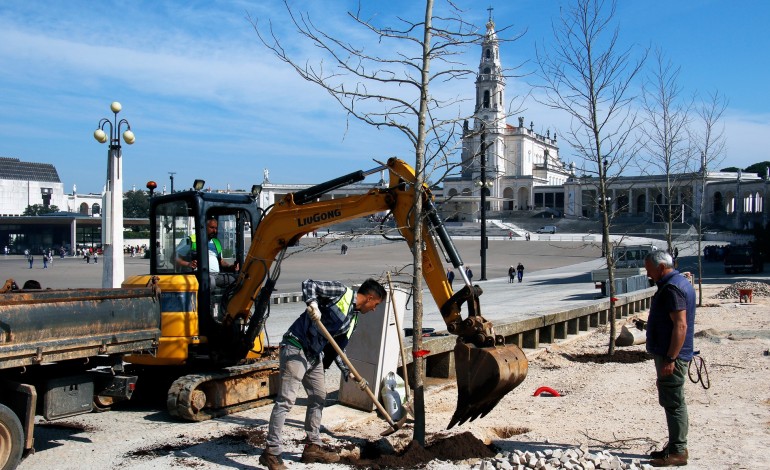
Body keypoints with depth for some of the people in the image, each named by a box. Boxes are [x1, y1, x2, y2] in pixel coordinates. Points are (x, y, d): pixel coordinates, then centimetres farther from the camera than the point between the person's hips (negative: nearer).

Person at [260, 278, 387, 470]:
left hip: (315, 354, 10)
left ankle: (312, 447, 27)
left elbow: (338, 348, 19)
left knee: (318, 397, 16)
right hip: (296, 348, -10)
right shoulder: (341, 292, -8)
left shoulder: (353, 319, 15)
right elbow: (308, 284, -16)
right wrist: (313, 304, -33)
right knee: (286, 400, -10)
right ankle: (271, 452, -6)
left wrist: (349, 373, 11)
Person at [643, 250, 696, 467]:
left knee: (673, 402, -4)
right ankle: (676, 447, 25)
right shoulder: (680, 282, 15)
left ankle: (678, 452, 3)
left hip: (671, 356, -11)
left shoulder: (672, 288, -19)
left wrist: (670, 358, -25)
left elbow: (680, 325, -25)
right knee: (672, 401, 16)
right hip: (669, 353, 11)